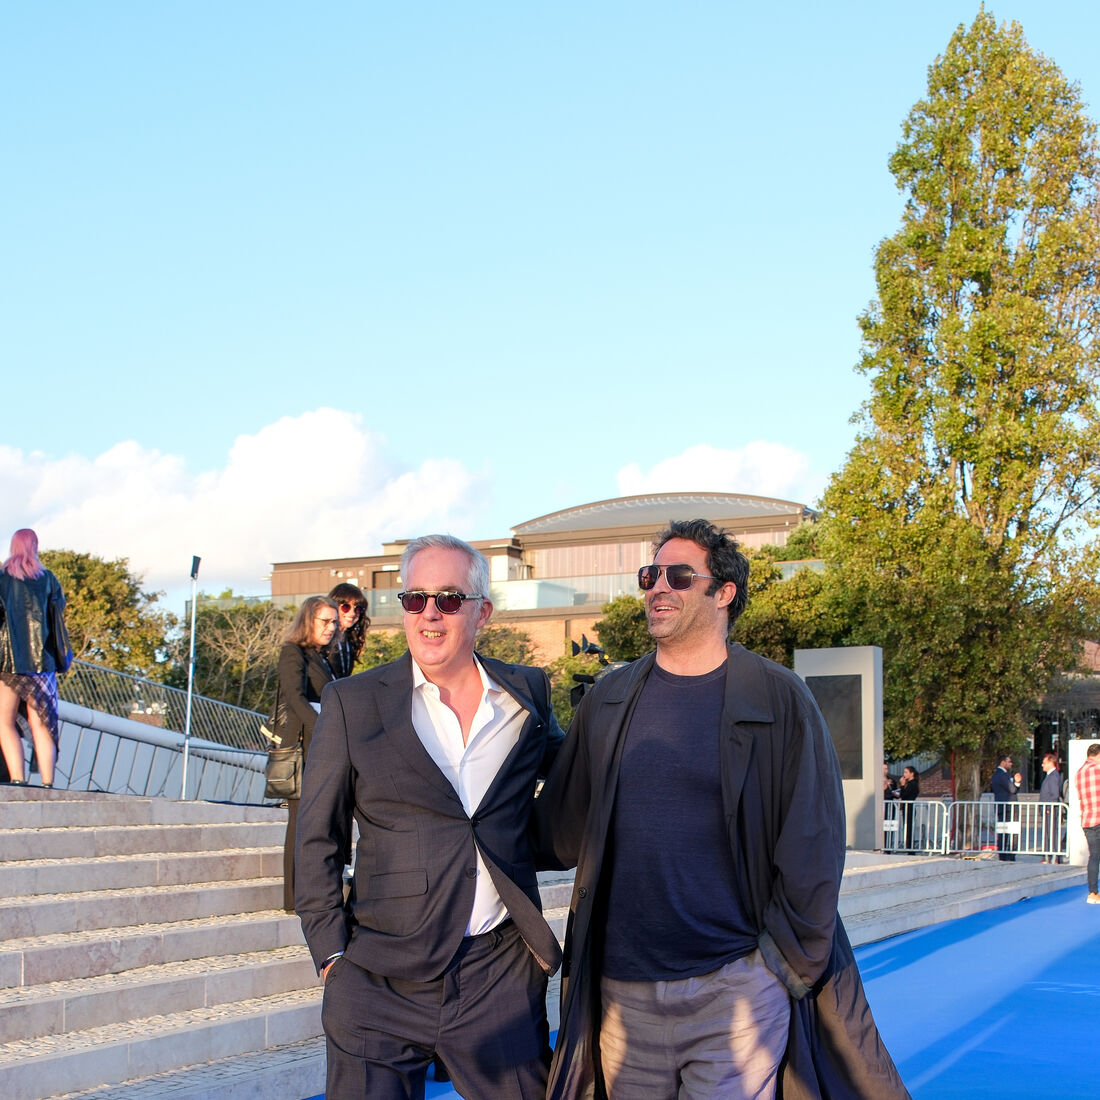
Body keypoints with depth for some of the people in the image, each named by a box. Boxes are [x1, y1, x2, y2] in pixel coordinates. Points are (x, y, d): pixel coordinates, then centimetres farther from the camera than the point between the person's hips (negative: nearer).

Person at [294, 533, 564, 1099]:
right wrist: (332, 953, -3)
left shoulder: (527, 692, 6)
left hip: (502, 973, 2)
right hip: (382, 985, -2)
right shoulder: (352, 702, 0)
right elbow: (317, 840, 3)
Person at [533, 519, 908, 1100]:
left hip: (735, 990, -3)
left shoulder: (778, 698, -2)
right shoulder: (609, 699, 9)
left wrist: (788, 966, -3)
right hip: (622, 993, 3)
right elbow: (558, 829, 13)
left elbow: (813, 846, -2)